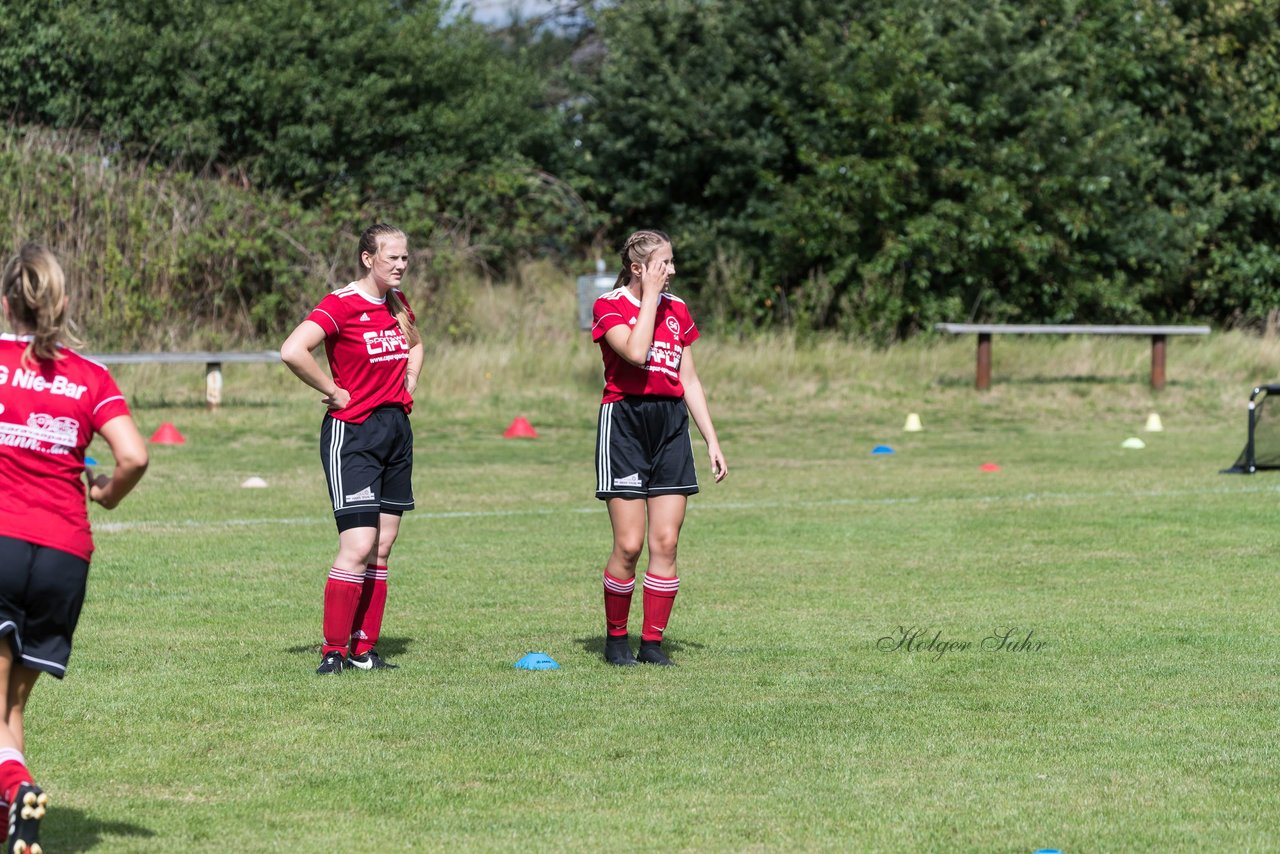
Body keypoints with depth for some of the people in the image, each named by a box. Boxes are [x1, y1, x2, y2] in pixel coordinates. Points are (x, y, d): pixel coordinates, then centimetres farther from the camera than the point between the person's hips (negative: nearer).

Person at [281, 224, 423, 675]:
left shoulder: (398, 304, 10)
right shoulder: (342, 305, -14)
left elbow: (415, 344, 32)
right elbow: (292, 351, -27)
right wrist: (334, 392, -17)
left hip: (396, 429, 8)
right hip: (353, 433, -8)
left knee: (382, 548, 7)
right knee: (358, 547, -14)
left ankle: (364, 650, 13)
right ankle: (333, 652, -7)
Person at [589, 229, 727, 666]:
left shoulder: (676, 309, 14)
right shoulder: (609, 306, -3)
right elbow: (635, 351, -23)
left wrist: (711, 439, 13)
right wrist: (650, 296, -13)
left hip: (671, 424, 5)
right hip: (624, 422, -5)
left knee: (666, 543, -1)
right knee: (629, 545, -7)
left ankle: (652, 643, 6)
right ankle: (615, 638, 9)